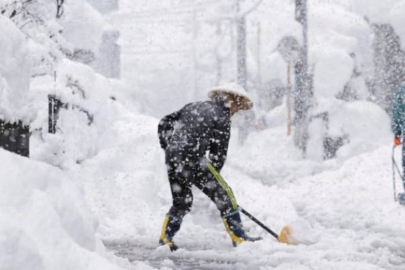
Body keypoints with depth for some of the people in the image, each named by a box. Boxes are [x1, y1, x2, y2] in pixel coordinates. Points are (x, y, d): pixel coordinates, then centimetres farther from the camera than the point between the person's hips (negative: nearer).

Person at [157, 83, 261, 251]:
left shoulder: (193, 107, 22)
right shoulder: (222, 117, 1)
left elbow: (164, 123, 22)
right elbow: (218, 153, 1)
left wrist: (168, 148, 25)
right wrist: (211, 176, 11)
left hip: (172, 160, 7)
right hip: (193, 160, -7)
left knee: (181, 202, 22)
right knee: (223, 195, 1)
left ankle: (165, 238, 20)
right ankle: (238, 237, 0)